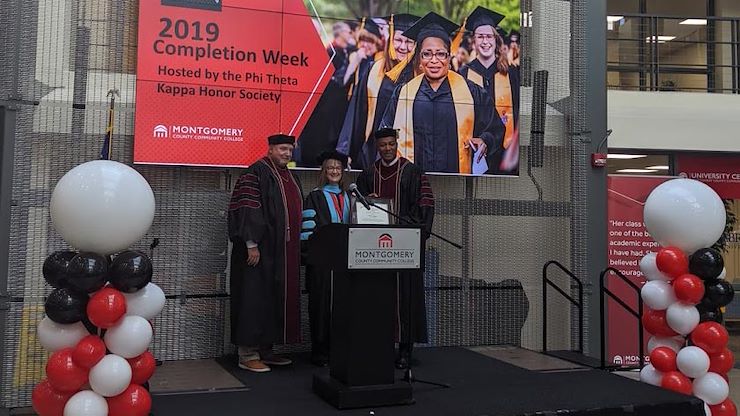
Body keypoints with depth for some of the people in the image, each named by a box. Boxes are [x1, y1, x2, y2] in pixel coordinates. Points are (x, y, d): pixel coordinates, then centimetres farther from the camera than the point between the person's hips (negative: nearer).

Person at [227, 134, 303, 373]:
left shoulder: (290, 177, 17)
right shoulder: (257, 172, -8)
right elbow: (248, 209, -15)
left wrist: (296, 247, 17)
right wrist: (251, 244, -21)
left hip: (284, 251, 8)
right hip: (261, 249, -8)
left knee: (275, 299, 10)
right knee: (255, 298, -4)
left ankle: (265, 350, 19)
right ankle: (248, 354, 3)